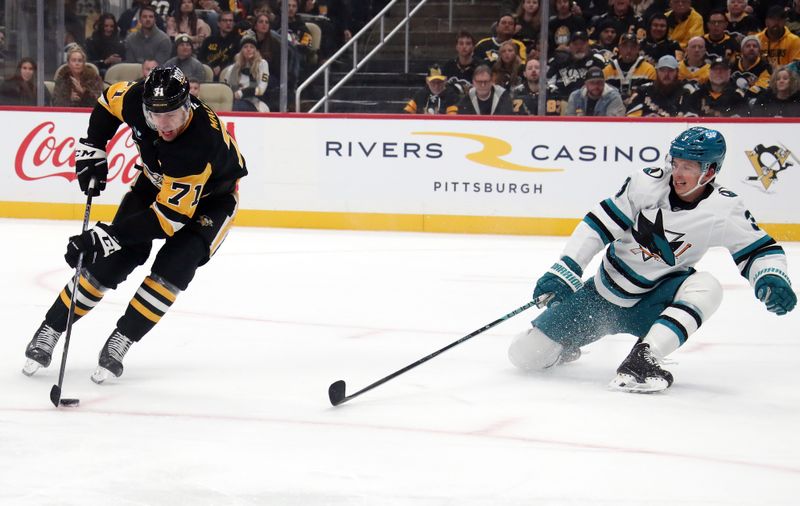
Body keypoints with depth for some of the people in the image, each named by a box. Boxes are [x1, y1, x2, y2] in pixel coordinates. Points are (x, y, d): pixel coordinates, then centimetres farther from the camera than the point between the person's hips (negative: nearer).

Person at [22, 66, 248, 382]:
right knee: (115, 258, -7)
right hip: (157, 180, 4)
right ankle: (50, 331, 5)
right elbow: (110, 99, 0)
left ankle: (119, 343, -12)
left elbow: (169, 215, -39)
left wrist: (108, 235, -42)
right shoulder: (136, 99, -27)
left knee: (174, 265, -25)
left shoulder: (198, 146, -42)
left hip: (211, 196, -4)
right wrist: (92, 149, -7)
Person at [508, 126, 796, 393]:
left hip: (651, 304, -1)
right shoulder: (648, 183, -15)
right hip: (605, 292, 1)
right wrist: (564, 271, -17)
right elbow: (599, 223, -11)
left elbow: (760, 249, -7)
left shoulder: (725, 209, -15)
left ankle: (641, 360, -39)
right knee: (526, 354, -2)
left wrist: (772, 279, -29)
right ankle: (564, 344, 37)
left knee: (706, 287, -33)